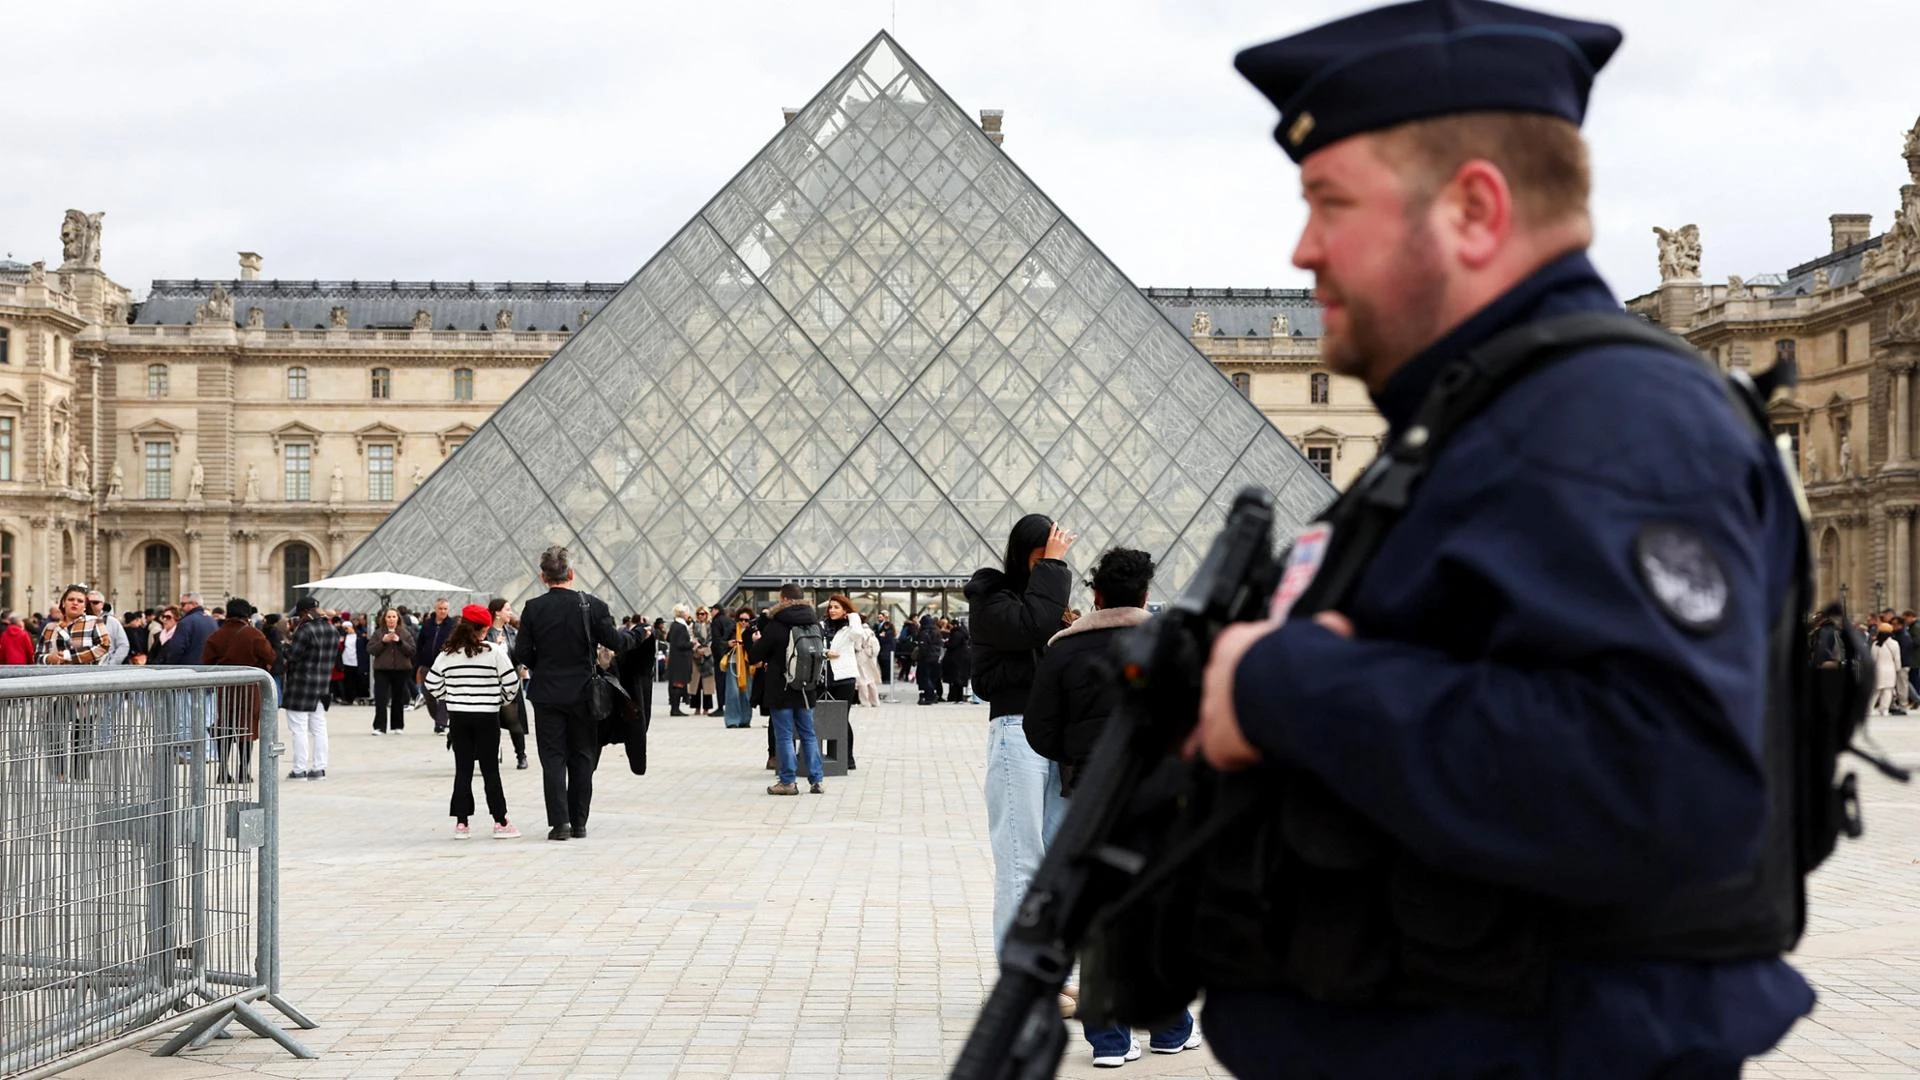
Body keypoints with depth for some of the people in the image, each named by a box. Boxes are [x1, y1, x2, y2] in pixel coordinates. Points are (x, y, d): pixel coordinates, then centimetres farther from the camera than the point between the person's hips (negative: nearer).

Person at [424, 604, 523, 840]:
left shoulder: (447, 655, 0)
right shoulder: (494, 652, -9)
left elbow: (431, 686, 3)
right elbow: (511, 683, -8)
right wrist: (503, 701, 12)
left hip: (458, 717, 3)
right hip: (487, 717, -2)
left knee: (462, 769, 8)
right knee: (490, 769, 4)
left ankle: (461, 822, 6)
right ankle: (500, 822, 5)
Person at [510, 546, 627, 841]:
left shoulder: (533, 608, -8)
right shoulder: (592, 605, -9)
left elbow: (522, 654, -6)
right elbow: (616, 643, -8)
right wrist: (634, 637, 14)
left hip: (547, 694, 0)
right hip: (583, 693, 1)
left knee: (553, 759, 4)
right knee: (582, 758, 10)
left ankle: (559, 821, -4)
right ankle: (579, 822, 11)